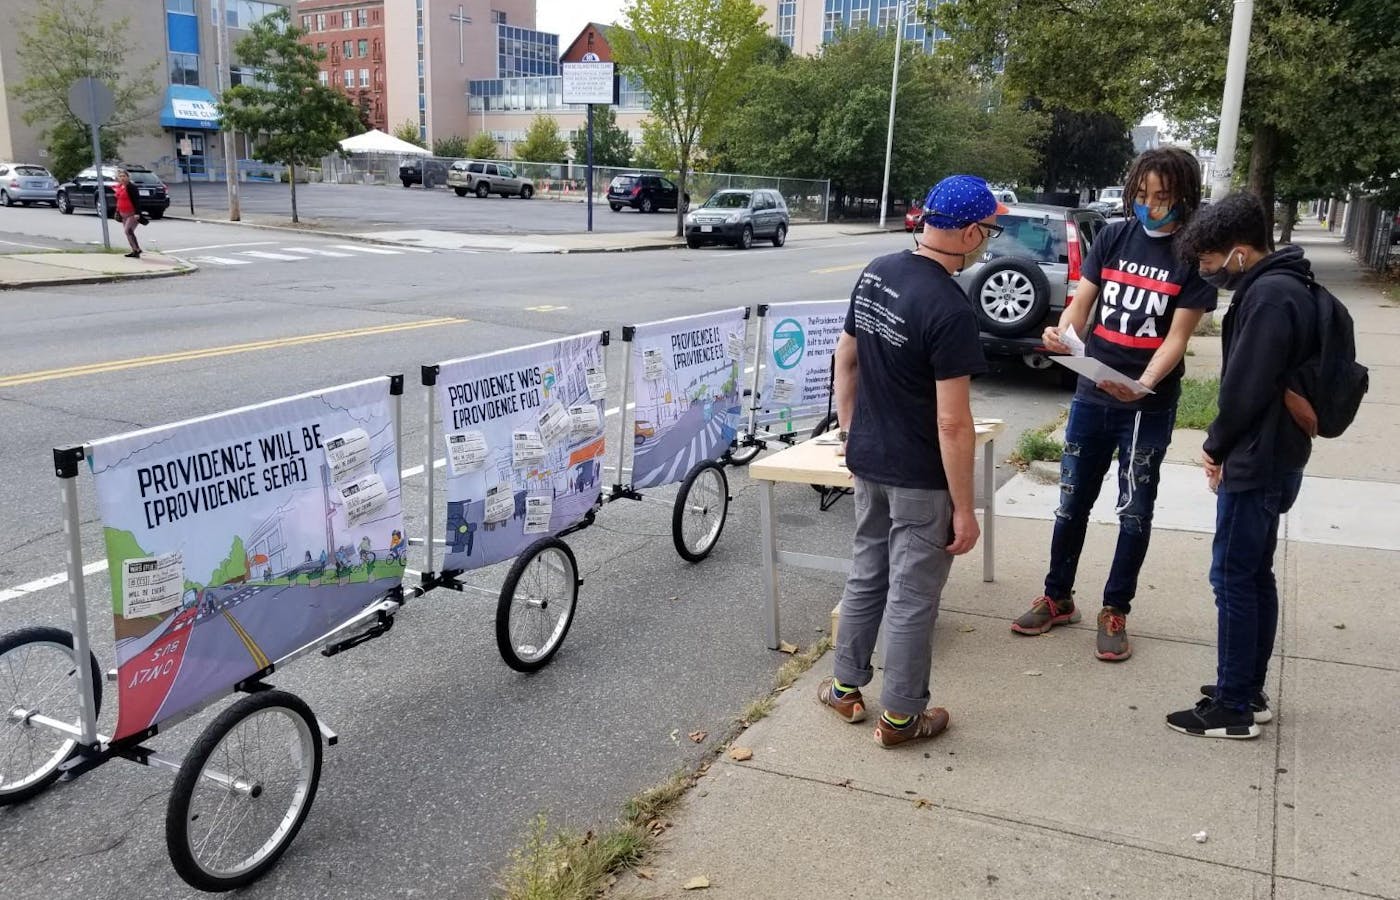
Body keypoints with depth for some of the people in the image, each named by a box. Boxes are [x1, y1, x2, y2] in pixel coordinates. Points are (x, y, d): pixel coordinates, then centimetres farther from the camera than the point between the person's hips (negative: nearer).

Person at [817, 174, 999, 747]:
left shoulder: (875, 273, -1)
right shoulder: (949, 310, -24)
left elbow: (845, 357, 10)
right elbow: (953, 423, -23)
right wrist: (964, 507, -16)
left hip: (866, 461, 7)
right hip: (920, 478, -7)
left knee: (866, 576, 22)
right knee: (912, 597, 8)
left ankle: (845, 688, 35)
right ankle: (901, 716, 23)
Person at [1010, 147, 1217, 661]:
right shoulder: (1114, 238, 1)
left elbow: (1177, 337, -13)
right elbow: (1081, 303, 0)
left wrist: (1143, 385, -31)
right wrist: (1061, 334, -23)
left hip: (1149, 406, -3)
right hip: (1091, 395, 3)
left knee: (1134, 512, 8)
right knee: (1073, 502, 12)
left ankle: (1115, 612, 21)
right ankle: (1058, 598, 27)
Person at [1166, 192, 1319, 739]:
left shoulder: (1270, 296, -21)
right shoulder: (1280, 287, 11)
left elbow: (1246, 386, -22)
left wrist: (1216, 447, -5)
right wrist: (1224, 448, 9)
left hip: (1257, 462, -10)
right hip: (1271, 458, 10)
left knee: (1233, 578, -2)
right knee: (1255, 575, 16)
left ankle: (1233, 708, 7)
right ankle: (1249, 692, 27)